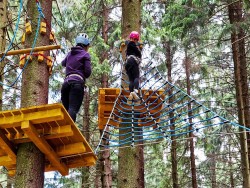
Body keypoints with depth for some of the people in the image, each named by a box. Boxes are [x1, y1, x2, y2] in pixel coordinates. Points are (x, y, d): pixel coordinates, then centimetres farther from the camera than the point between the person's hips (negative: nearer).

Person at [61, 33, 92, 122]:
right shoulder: (85, 54, 7)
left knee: (66, 109, 7)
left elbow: (63, 63, 45)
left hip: (66, 82, 6)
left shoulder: (70, 53, 24)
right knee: (73, 109, -20)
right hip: (77, 83, -6)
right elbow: (88, 72, -1)